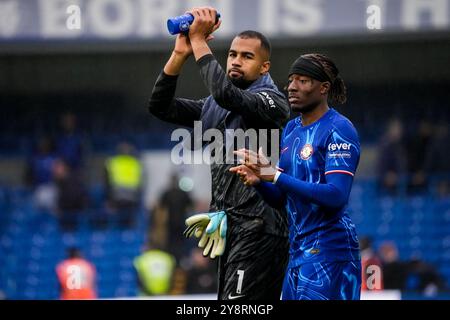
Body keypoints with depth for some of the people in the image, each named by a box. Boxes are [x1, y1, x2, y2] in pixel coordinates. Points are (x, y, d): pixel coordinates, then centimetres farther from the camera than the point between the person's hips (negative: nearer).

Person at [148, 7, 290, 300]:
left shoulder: (271, 100, -7)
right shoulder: (215, 107, 18)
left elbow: (225, 92, -26)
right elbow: (160, 106, 12)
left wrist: (199, 40, -17)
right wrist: (180, 53, 1)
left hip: (258, 228, -9)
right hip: (230, 226, 9)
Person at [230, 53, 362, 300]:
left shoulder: (339, 129, -10)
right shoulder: (291, 129, 14)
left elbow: (337, 196, -22)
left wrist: (274, 175, -22)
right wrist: (258, 181, -6)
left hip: (328, 249, -8)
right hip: (298, 250, 8)